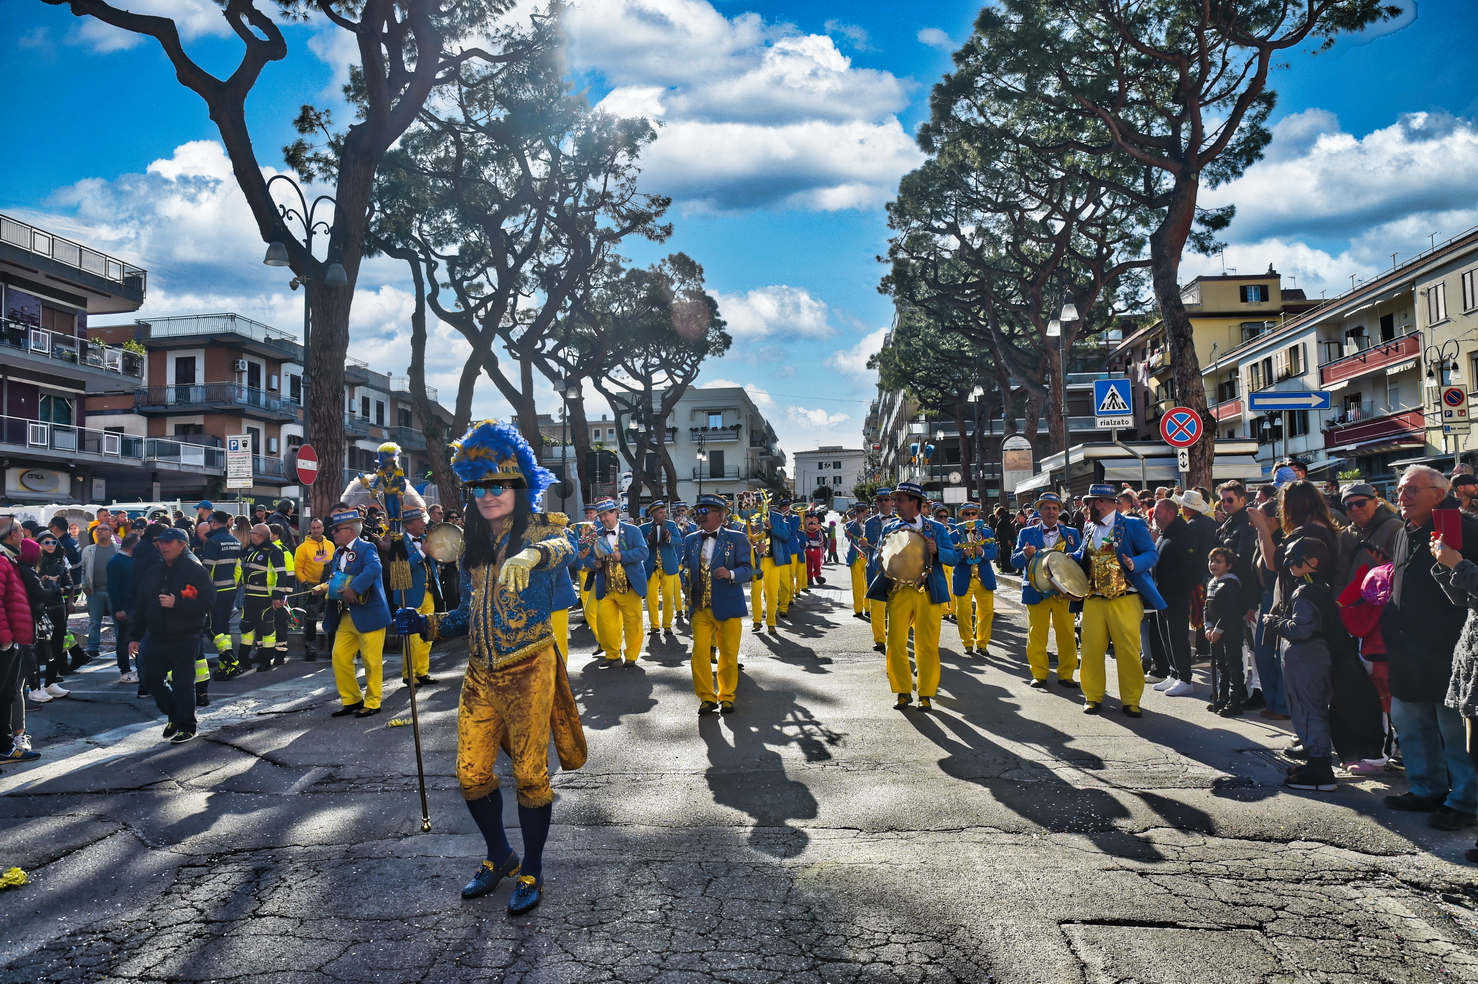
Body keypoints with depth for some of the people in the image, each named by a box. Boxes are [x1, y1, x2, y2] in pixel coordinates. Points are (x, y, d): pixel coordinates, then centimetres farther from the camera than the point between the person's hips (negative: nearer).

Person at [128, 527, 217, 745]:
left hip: (184, 639, -6)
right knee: (150, 678, 10)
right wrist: (134, 636, 12)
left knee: (182, 683, -2)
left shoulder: (196, 571, -9)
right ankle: (174, 716, 30)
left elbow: (206, 603, -17)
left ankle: (186, 726, 12)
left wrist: (176, 603, -26)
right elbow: (141, 606, 15)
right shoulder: (152, 573, 12)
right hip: (155, 638, 7)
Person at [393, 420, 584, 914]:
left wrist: (534, 553, -53)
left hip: (527, 672, -6)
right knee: (471, 773, 12)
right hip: (480, 675, 6)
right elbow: (470, 616, 16)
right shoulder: (474, 546, 11)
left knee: (530, 774, 3)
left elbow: (564, 548, -33)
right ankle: (500, 856, 34)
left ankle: (531, 872, 21)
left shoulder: (539, 529, -7)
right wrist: (425, 624, 2)